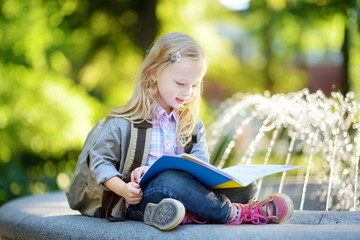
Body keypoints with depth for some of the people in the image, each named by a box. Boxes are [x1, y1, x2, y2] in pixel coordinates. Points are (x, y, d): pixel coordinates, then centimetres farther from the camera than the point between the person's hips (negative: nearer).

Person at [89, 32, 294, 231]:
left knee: (245, 188, -15)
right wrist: (122, 189, -16)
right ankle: (235, 213, -27)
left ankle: (189, 215, -40)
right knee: (170, 180, -39)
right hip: (141, 199, -5)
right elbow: (101, 160, 5)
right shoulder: (124, 122, 1)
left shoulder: (192, 124, 14)